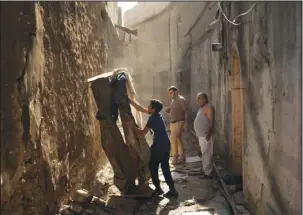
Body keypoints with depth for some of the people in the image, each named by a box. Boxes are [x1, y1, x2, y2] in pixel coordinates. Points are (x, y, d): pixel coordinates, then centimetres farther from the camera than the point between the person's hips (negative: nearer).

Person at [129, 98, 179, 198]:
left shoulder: (152, 118, -14)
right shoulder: (157, 115, 10)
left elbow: (143, 133, -9)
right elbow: (140, 109, 17)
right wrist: (130, 101, 19)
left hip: (159, 145, -8)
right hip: (166, 144, 8)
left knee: (153, 166, 8)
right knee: (165, 167, 12)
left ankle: (158, 188, 12)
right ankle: (172, 189, 11)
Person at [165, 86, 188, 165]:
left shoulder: (181, 99, -12)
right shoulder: (173, 100, 14)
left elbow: (185, 111, -15)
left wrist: (186, 123, -19)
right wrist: (168, 110, 2)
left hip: (178, 122, -9)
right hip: (173, 123, 9)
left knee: (173, 139, -11)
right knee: (178, 140, 12)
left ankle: (175, 158, -2)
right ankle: (182, 157, 19)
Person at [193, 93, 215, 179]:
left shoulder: (208, 107, -14)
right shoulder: (202, 108, 17)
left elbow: (211, 120, -21)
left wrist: (210, 130, -31)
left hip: (206, 135, -10)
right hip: (201, 134, 10)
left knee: (207, 154, -7)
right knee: (204, 153, 16)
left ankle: (208, 173, -2)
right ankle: (205, 170, 26)